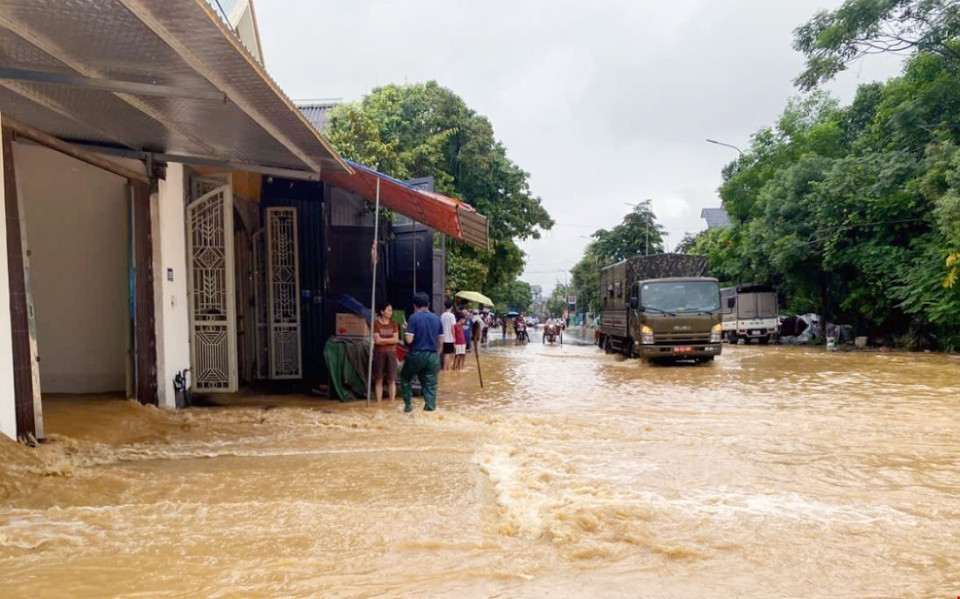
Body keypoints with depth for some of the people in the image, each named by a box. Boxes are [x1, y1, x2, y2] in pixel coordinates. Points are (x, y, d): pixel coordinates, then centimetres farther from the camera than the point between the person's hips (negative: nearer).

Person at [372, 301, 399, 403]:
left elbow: (396, 340, -3)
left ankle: (392, 402, 8)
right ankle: (378, 403, 7)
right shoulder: (376, 323, -2)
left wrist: (382, 340, -9)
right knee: (378, 380, 2)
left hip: (391, 353, 2)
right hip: (379, 353, -2)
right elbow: (376, 340, -9)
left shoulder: (394, 324, 6)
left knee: (391, 380, 2)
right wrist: (389, 340, -10)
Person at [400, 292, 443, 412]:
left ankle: (408, 403, 18)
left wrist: (406, 333, 8)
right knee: (430, 386, 6)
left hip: (416, 355, -3)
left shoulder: (414, 318, -8)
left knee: (405, 378, 21)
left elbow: (409, 340, -13)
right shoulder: (437, 319, 6)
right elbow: (441, 342, 8)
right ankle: (430, 409, 3)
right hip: (432, 356, 3)